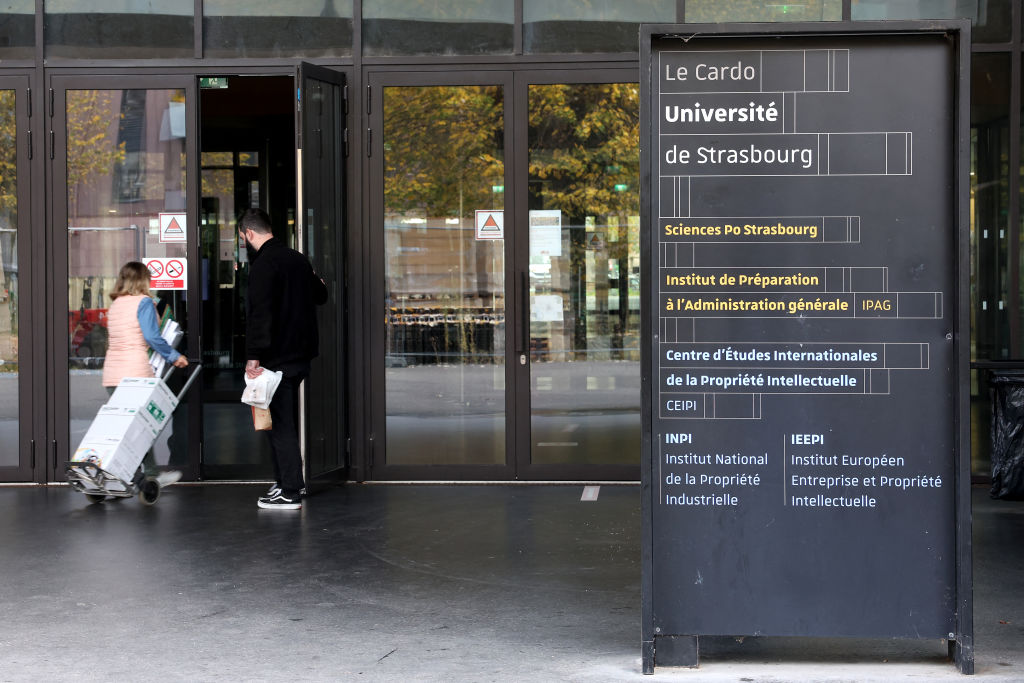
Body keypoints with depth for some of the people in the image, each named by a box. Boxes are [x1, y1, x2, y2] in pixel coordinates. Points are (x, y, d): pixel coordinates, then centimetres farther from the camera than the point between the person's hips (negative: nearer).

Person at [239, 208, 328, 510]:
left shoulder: (264, 265, -15)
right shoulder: (297, 259, 11)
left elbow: (259, 314, -23)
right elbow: (320, 295, 26)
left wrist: (253, 356, -24)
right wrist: (319, 283, 49)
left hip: (277, 357, -9)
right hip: (301, 353, 9)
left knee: (279, 423, -4)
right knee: (286, 420, 18)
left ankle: (289, 492, -3)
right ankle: (288, 482, 25)